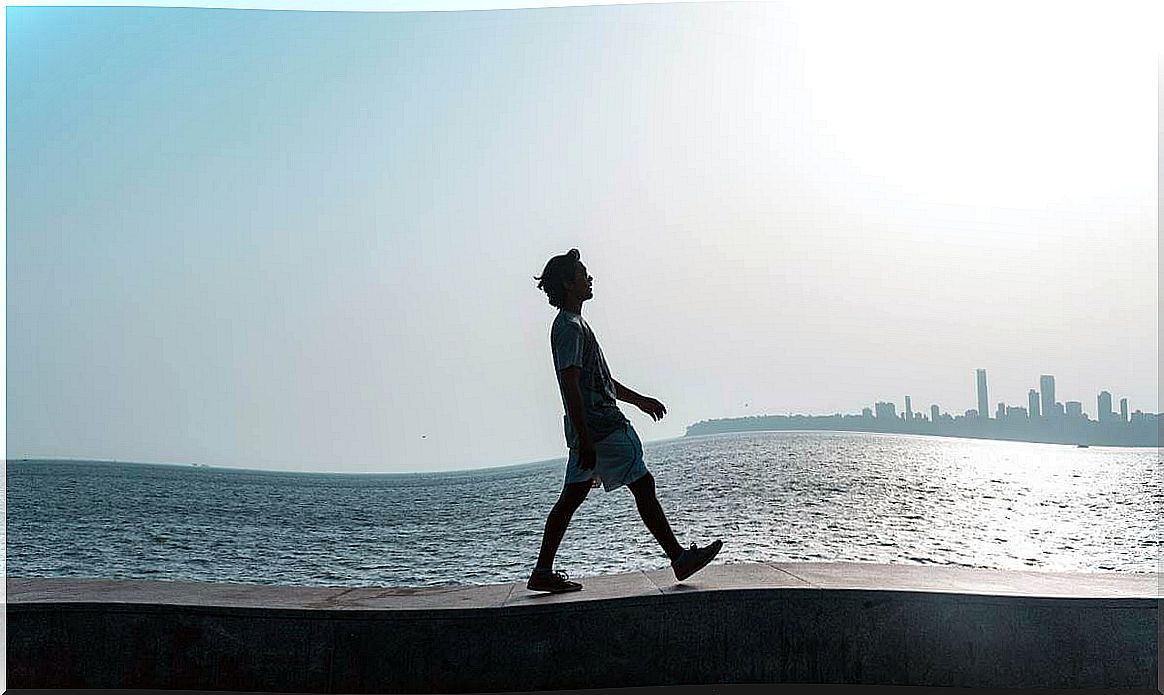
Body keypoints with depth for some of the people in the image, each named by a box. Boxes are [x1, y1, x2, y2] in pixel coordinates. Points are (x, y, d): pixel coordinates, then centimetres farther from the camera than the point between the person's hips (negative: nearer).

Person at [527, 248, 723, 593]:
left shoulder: (572, 324, 20)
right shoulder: (570, 328, -14)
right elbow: (571, 386, -22)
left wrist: (639, 399, 31)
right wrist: (585, 441, -25)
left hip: (589, 430, 11)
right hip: (600, 428, -11)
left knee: (571, 497, 9)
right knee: (643, 486, -4)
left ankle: (543, 572, 10)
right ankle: (680, 558, 3)